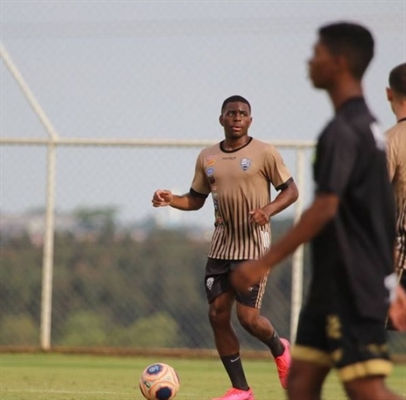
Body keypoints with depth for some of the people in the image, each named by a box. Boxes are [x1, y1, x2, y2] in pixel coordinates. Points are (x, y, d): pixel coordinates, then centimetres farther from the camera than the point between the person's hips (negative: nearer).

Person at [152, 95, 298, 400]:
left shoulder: (264, 153, -6)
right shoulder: (207, 158, 9)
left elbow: (291, 190, -2)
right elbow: (196, 199, 18)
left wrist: (268, 210, -20)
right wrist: (171, 200, -2)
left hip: (253, 247, -5)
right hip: (221, 246, 5)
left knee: (247, 317, -11)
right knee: (218, 315, 0)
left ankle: (279, 349, 24)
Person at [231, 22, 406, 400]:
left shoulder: (342, 131, -16)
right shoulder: (367, 125, 15)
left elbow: (324, 209, -23)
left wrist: (264, 263, -21)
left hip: (352, 286, -10)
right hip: (335, 284, 10)